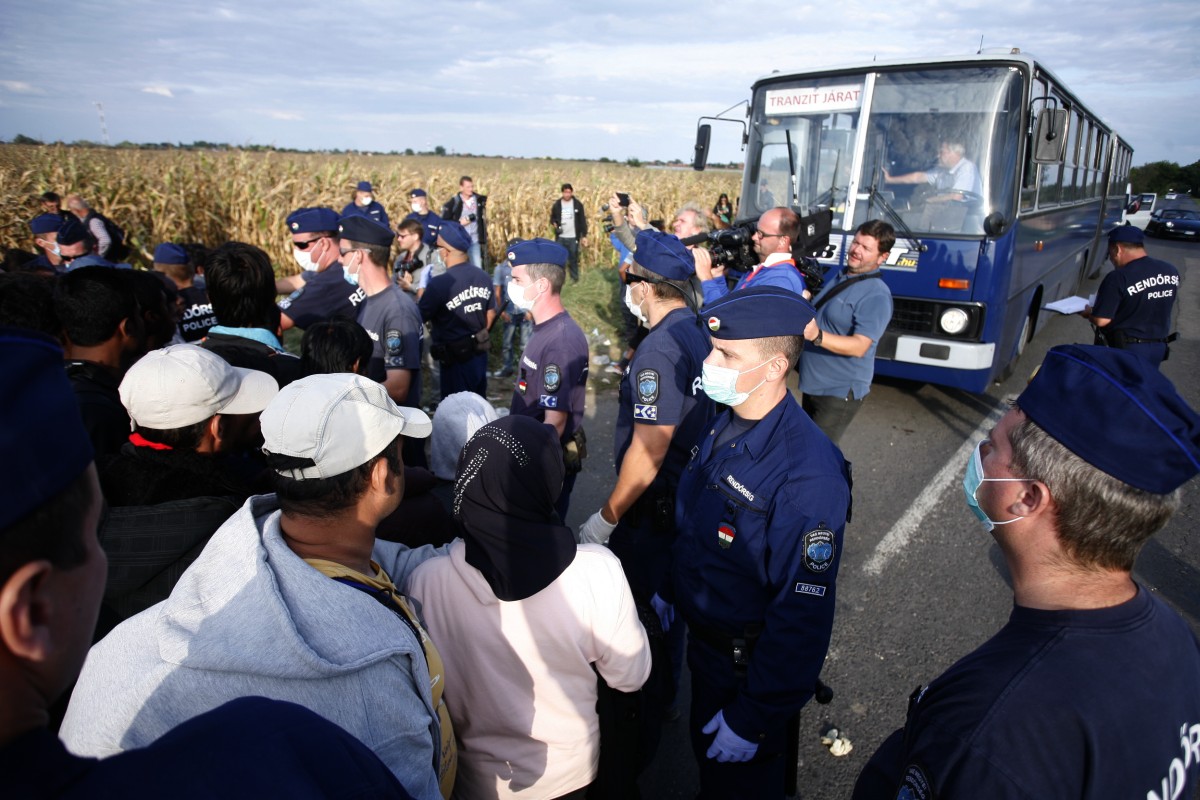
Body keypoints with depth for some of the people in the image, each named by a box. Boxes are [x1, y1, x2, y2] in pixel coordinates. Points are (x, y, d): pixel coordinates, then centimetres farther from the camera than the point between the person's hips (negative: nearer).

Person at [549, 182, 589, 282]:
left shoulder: (577, 204, -1)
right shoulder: (557, 205, 2)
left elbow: (582, 221, 2)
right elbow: (552, 218, 12)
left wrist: (584, 236, -2)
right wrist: (554, 224, -12)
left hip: (573, 237, -1)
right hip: (560, 237, 1)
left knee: (573, 258, 6)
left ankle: (575, 278, 19)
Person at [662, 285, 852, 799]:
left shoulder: (808, 475, -33)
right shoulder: (723, 427, -7)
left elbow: (803, 617, -28)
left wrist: (753, 720, -22)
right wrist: (669, 590, 15)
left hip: (749, 666, -7)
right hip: (702, 638, 7)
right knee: (706, 754, 29)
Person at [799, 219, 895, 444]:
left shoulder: (877, 295, -19)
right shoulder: (840, 277, 9)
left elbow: (859, 346, -28)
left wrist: (817, 336, -41)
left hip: (840, 391, -9)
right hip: (814, 383, 9)